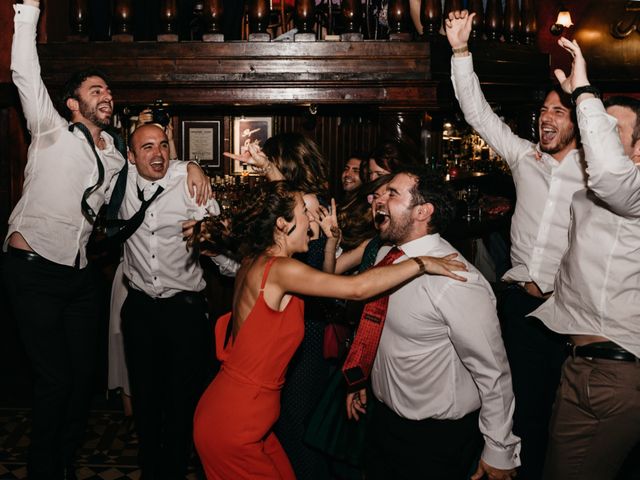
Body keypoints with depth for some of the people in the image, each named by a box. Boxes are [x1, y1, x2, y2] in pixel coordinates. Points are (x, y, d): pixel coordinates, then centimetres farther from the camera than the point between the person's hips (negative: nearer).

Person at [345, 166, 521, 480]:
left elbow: (493, 374, -21)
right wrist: (360, 379, 19)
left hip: (435, 439, -7)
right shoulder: (385, 256, -4)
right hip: (382, 418, 7)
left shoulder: (456, 281, -28)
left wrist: (500, 453, -12)